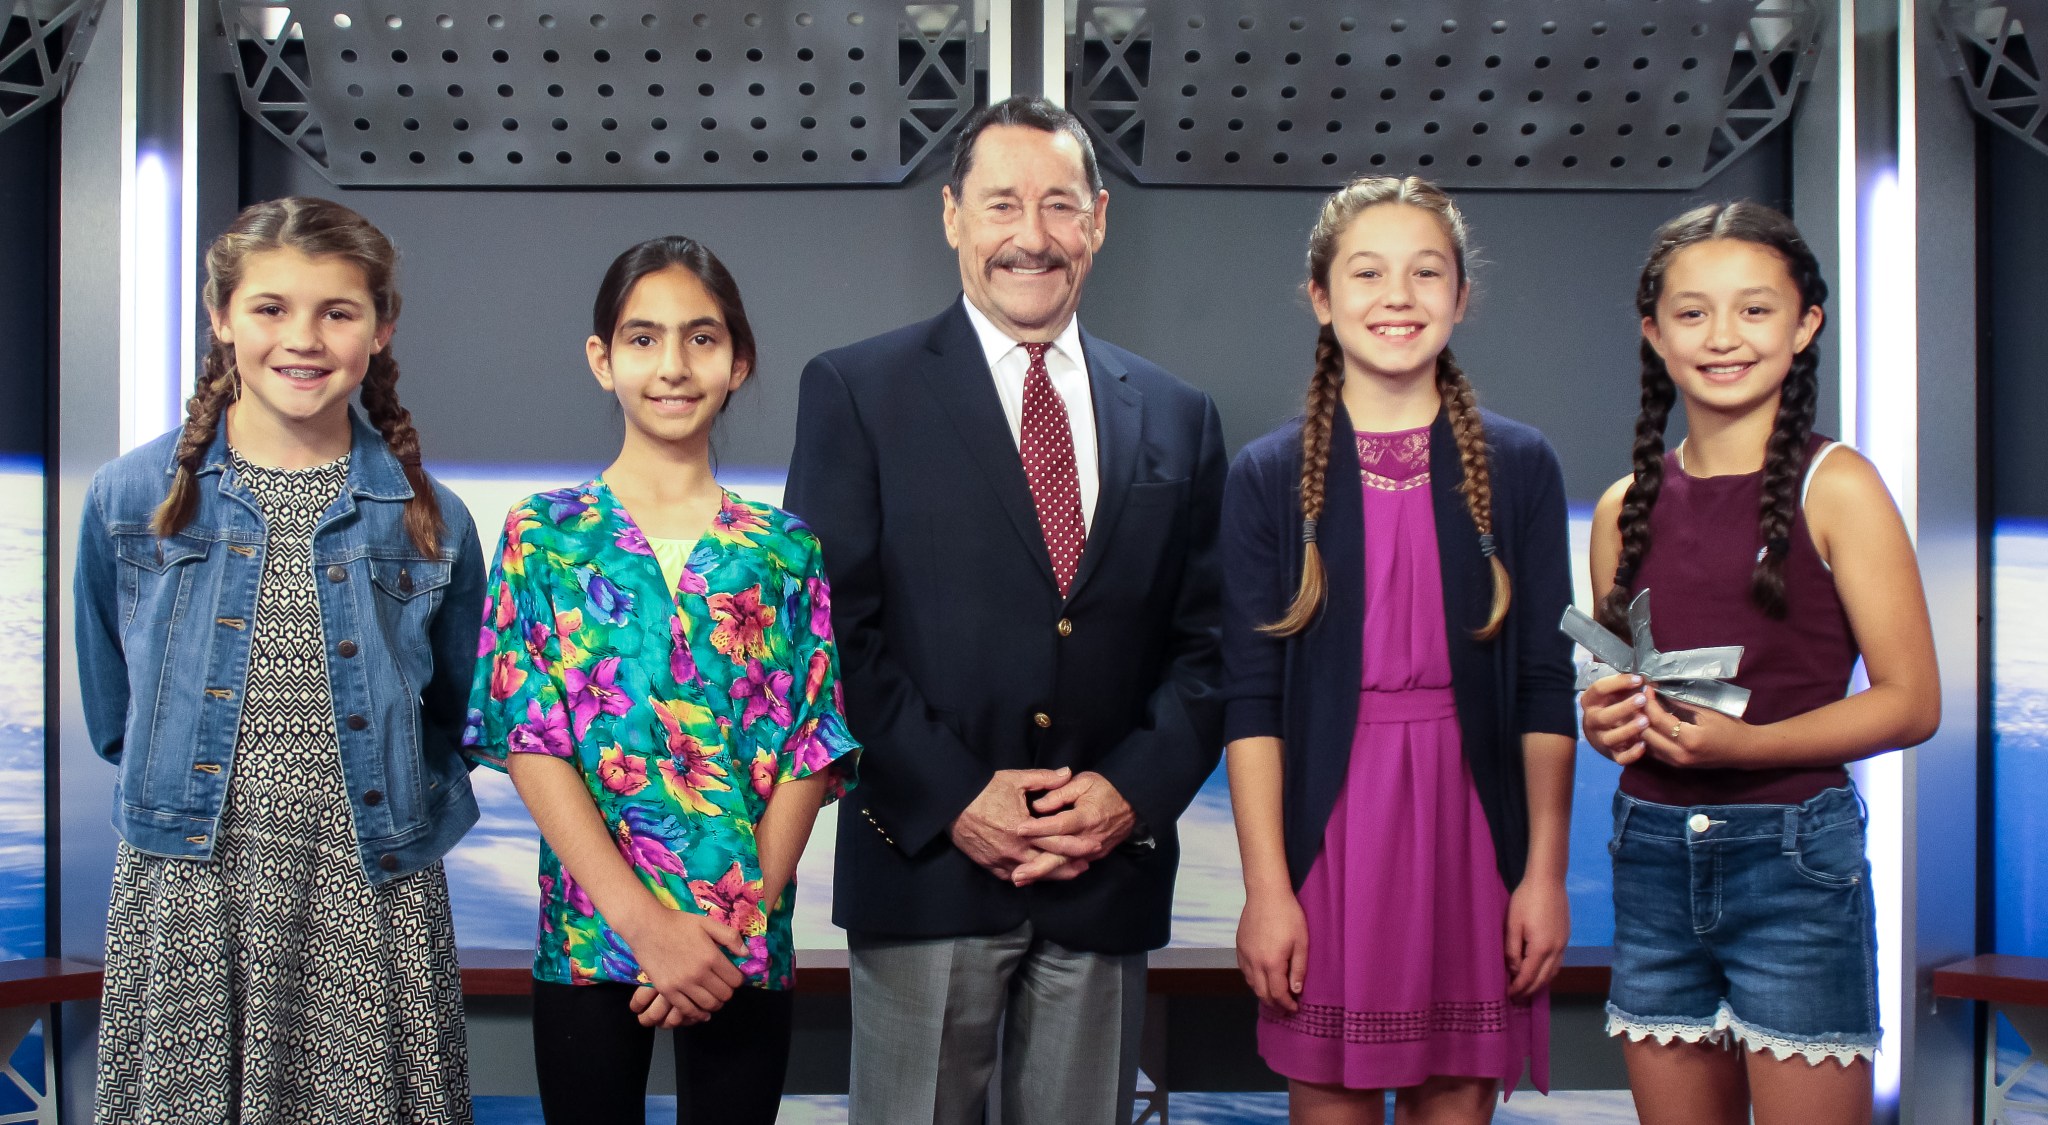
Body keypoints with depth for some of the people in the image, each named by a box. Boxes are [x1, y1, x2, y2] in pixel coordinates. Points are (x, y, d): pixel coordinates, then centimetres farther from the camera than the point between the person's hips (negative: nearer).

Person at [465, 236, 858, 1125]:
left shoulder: (785, 550, 4)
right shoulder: (544, 536, 1)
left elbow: (809, 751, 0)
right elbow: (531, 746, -6)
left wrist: (739, 928, -11)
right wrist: (644, 922, -15)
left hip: (744, 949, 1)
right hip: (588, 935, -1)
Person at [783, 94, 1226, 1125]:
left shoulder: (1177, 417, 11)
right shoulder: (855, 391, 1)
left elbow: (1203, 639, 9)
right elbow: (830, 626, -5)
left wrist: (1137, 788, -7)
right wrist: (951, 798, -13)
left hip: (1111, 870, 3)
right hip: (927, 863, -3)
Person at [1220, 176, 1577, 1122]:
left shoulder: (1518, 467, 5)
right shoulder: (1270, 476, 2)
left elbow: (1546, 688, 5)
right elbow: (1252, 699, -2)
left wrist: (1545, 872, -1)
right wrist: (1266, 890, -7)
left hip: (1470, 831, 1)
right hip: (1327, 833, -1)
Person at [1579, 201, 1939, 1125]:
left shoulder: (1834, 486, -5)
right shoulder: (1626, 508, 9)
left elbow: (1911, 701, -8)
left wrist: (1744, 743, -19)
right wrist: (1605, 721, -2)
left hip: (1794, 857, -4)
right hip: (1652, 854, 5)